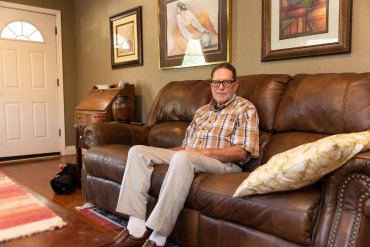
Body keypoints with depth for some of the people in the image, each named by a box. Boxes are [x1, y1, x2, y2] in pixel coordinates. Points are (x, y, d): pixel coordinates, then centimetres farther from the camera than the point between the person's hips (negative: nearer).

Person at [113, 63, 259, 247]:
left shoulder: (245, 109, 3)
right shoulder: (202, 111, 23)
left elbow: (242, 152, -8)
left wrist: (203, 152, -17)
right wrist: (160, 154, 4)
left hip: (223, 163, -7)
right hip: (188, 158, 7)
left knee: (182, 158, -39)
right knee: (137, 151, -8)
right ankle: (136, 227, -20)